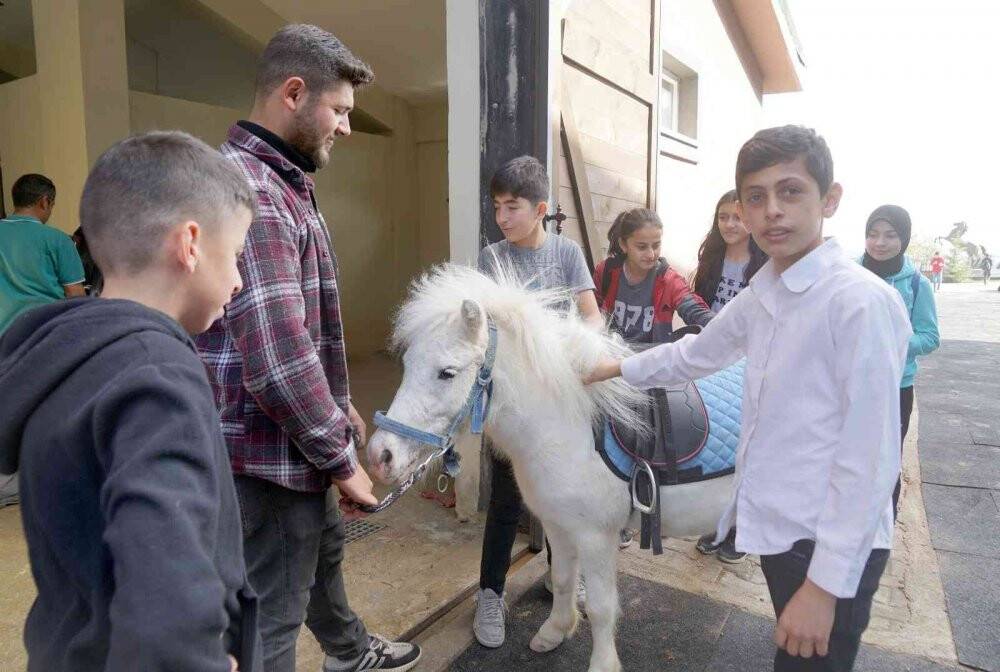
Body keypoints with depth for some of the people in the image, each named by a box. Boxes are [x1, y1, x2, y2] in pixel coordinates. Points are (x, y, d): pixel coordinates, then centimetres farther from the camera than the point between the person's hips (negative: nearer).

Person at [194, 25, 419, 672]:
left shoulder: (282, 183, 12)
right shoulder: (247, 190, -23)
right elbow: (279, 359, -30)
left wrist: (341, 404, 18)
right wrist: (341, 459, -19)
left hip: (303, 433, 11)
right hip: (270, 451, -11)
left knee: (323, 546, 30)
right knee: (272, 616, 7)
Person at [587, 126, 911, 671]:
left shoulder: (863, 302, -21)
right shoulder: (759, 295, 3)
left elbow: (869, 460, -21)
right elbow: (697, 354, 21)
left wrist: (826, 584, -19)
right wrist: (621, 368, 23)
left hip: (832, 545, -7)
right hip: (775, 527, 7)